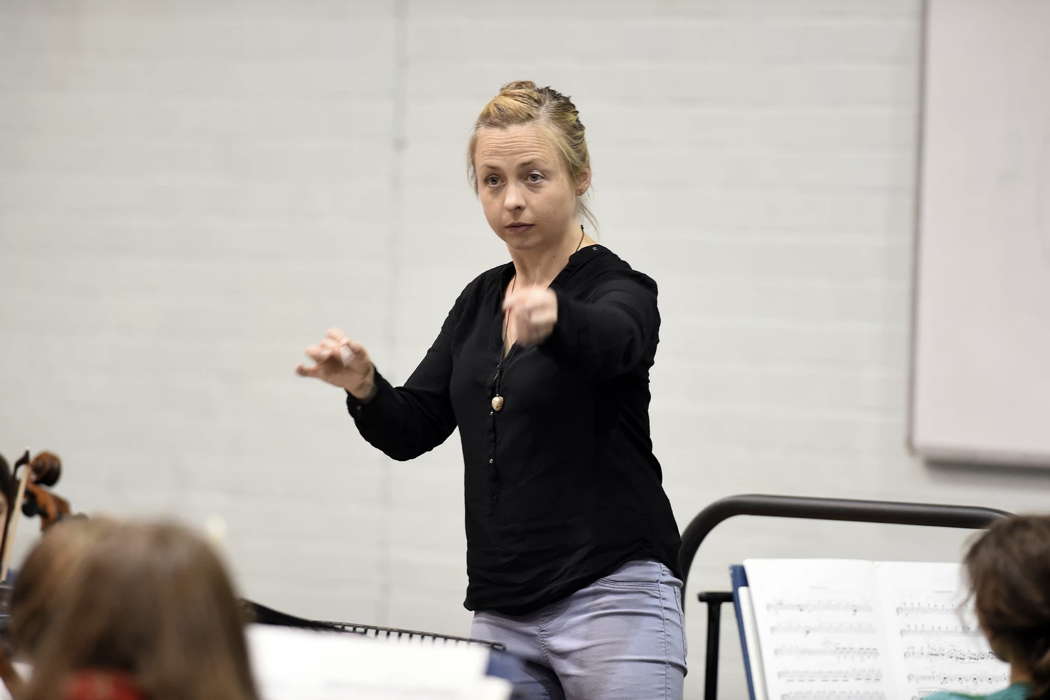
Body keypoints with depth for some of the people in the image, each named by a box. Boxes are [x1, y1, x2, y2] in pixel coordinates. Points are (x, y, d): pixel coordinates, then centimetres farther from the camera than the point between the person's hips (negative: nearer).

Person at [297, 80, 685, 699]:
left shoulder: (619, 291, -8)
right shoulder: (482, 299, 14)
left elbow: (607, 340, -32)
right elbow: (412, 428, 10)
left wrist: (552, 318, -55)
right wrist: (363, 385, -12)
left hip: (614, 602, -7)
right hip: (502, 613, 7)